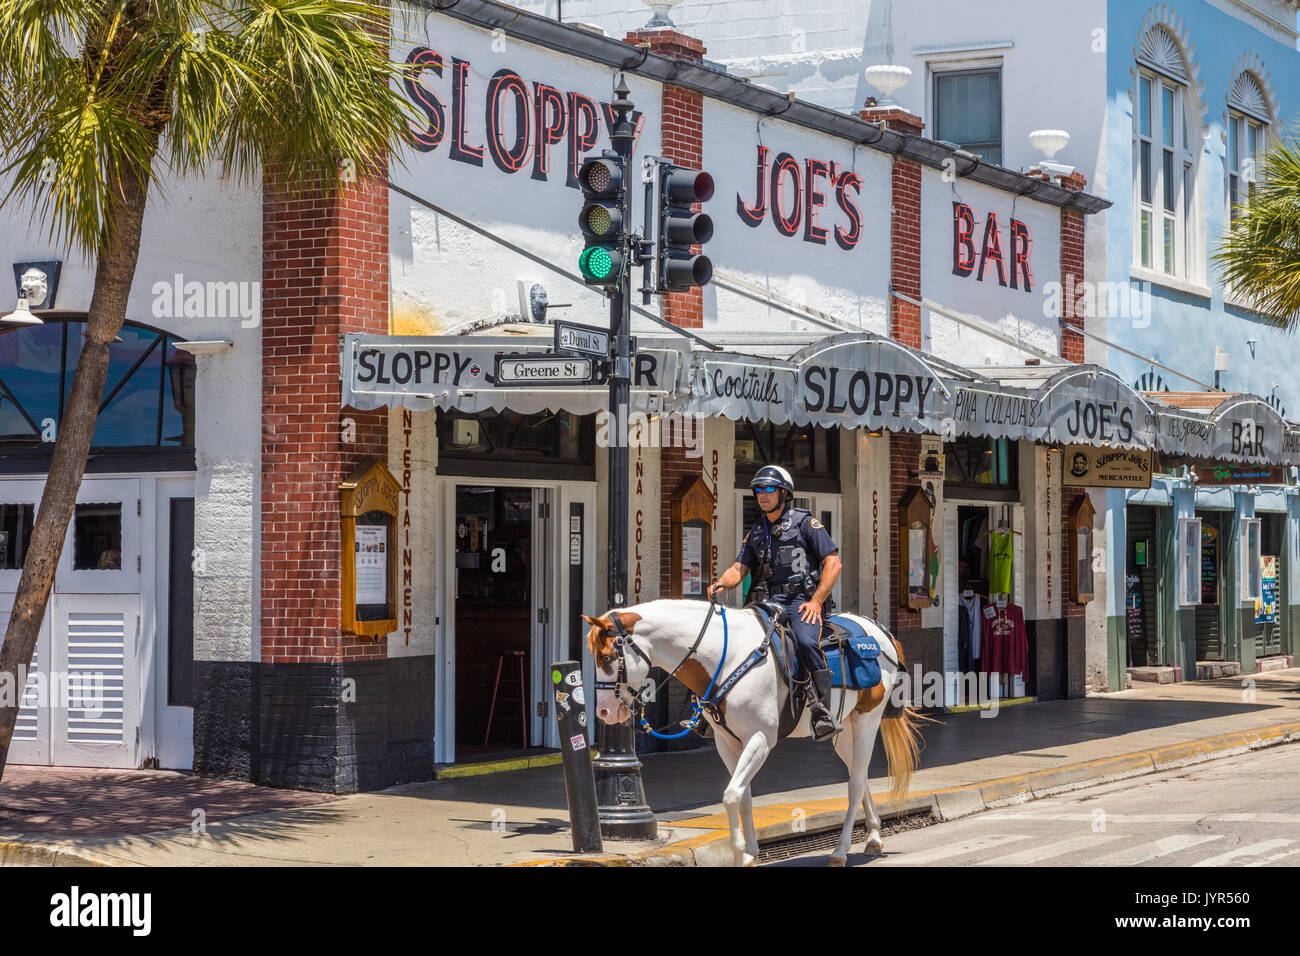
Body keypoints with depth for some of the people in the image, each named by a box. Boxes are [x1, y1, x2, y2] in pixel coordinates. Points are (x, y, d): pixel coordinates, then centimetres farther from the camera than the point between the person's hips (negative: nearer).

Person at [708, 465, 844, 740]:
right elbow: (739, 568, 13)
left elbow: (833, 563, -4)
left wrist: (816, 601, -14)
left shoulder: (805, 522, 1)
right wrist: (721, 583, -12)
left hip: (803, 600, -6)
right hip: (771, 601, 6)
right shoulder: (757, 532, 18)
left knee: (806, 641, -33)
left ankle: (823, 714, -31)